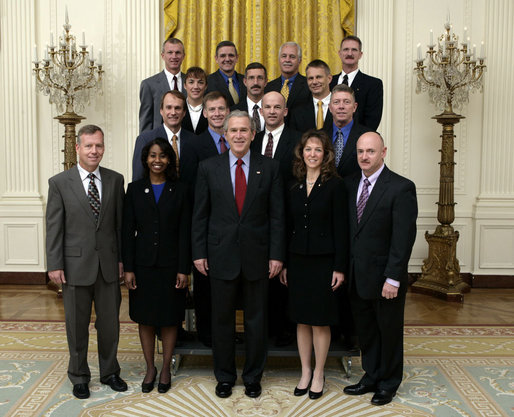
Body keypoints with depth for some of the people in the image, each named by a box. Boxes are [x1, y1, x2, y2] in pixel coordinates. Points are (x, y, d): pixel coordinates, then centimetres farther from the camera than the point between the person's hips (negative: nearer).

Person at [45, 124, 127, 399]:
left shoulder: (115, 180, 4)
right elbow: (53, 228, -3)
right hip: (76, 265, -2)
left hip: (108, 265, 2)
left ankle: (109, 372, 32)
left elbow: (120, 223, 6)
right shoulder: (59, 183, -2)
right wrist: (54, 265, -6)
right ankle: (79, 376, 30)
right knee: (77, 325, 11)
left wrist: (122, 259, 4)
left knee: (110, 323, 12)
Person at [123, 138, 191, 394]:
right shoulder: (135, 189, 3)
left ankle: (166, 368, 24)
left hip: (170, 264, -1)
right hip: (143, 264, 1)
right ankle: (150, 368, 26)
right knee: (145, 318, 10)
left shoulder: (179, 191, 0)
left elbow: (184, 232, -2)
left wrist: (184, 269, -7)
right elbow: (128, 231, 2)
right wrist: (128, 268, -3)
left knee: (169, 319, 8)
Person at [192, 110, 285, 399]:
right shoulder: (208, 167, 3)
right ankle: (225, 377, 29)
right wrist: (199, 253, -1)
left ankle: (253, 377, 28)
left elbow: (277, 215, 1)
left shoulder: (270, 168, 2)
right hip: (221, 255, 0)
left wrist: (276, 254, -5)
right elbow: (200, 215, 4)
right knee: (222, 320, 11)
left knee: (256, 320, 10)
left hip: (257, 255, 0)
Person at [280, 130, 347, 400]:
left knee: (320, 321, 5)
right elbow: (288, 227, 10)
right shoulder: (294, 188, 8)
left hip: (323, 261, -4)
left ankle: (318, 374, 21)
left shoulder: (334, 185, -5)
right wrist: (284, 263, 6)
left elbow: (340, 228, -8)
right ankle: (305, 372, 25)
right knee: (301, 319, 11)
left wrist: (339, 267, -11)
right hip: (297, 261, 4)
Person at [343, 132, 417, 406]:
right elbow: (349, 229, 8)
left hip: (384, 277, -5)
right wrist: (345, 268, 4)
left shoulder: (401, 188, -13)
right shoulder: (350, 183, 5)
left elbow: (404, 238, -16)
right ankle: (371, 377, 36)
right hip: (358, 277, 5)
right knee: (365, 330, 18)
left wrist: (392, 278, -19)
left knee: (389, 331, 13)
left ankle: (388, 383, 32)